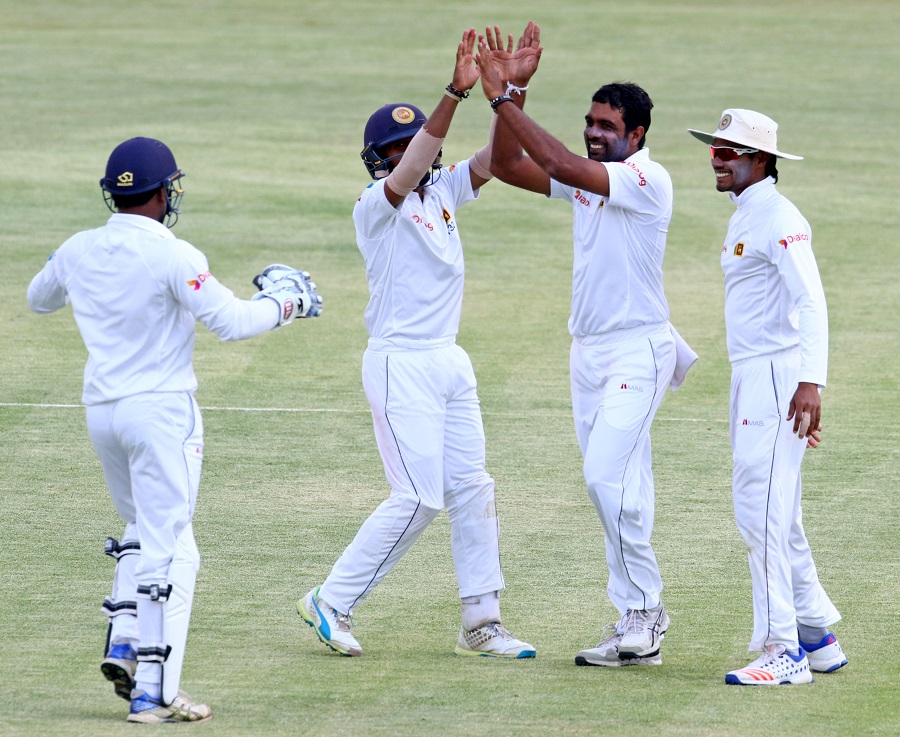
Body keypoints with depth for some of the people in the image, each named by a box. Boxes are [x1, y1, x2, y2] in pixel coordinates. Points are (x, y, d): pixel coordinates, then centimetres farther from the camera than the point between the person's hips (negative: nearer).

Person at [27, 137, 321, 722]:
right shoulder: (172, 256, -14)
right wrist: (283, 303, -1)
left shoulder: (78, 252, 4)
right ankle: (153, 691, -9)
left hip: (101, 409, 6)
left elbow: (39, 299, 24)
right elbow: (231, 321, -18)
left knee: (143, 530, 24)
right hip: (162, 409, -6)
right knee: (169, 548, -4)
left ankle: (123, 645, 7)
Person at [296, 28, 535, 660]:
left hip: (450, 362, 8)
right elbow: (409, 170, -30)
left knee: (472, 489, 6)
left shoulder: (443, 192, 9)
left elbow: (494, 158, 1)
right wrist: (457, 93, -39)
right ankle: (332, 603, 0)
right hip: (400, 364, -8)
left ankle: (482, 624, 10)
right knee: (419, 496, -10)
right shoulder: (376, 206, -12)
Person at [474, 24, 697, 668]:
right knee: (621, 489, 8)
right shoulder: (588, 178, 10)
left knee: (607, 475, -18)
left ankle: (642, 611, -11)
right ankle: (641, 622, 12)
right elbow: (507, 167, 5)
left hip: (638, 349, -8)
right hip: (588, 350, 8)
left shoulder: (648, 179, -14)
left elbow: (560, 164, -26)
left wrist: (505, 99, -23)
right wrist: (511, 94, -6)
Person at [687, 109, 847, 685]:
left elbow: (811, 302, -23)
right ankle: (818, 637, 24)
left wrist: (811, 382, -33)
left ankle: (784, 651, -12)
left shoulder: (779, 217, -14)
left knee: (763, 511, -13)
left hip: (779, 375, -10)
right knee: (776, 518, 15)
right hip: (750, 378, 10)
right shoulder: (745, 218, 18)